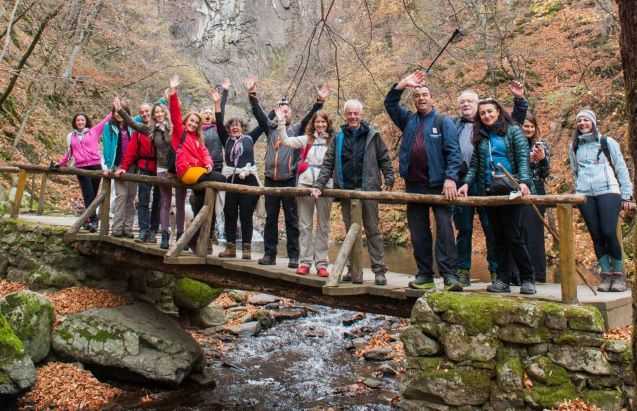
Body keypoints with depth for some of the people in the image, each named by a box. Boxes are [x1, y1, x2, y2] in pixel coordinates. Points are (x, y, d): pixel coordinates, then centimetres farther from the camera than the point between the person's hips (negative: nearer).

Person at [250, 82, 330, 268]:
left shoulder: (297, 129, 6)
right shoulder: (271, 129, 12)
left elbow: (309, 118, -7)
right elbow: (259, 114, 2)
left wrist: (319, 102, -20)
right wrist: (253, 96, -10)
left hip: (290, 181, -2)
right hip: (271, 180, 3)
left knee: (292, 220, 2)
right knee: (270, 219, 8)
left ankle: (293, 256, 7)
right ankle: (269, 254, 15)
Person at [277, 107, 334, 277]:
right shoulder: (306, 139, 10)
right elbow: (286, 140, 5)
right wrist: (281, 121, 2)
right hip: (305, 184, 2)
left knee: (323, 226, 4)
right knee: (305, 225, 5)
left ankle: (321, 263, 9)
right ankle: (305, 261, 11)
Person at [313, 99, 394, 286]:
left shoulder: (372, 135, 4)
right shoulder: (338, 138, 10)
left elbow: (384, 159, 5)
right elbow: (328, 163, 7)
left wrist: (389, 180, -6)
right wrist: (319, 185, -2)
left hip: (368, 189, -3)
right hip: (346, 190, 3)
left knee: (372, 230, 0)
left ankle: (379, 270, 4)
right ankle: (354, 270, 16)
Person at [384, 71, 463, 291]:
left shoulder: (443, 122, 3)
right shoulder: (408, 120, 17)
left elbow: (453, 152, -6)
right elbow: (390, 104, 13)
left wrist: (450, 178, -18)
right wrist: (403, 84, 1)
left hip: (438, 184, -5)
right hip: (414, 184, 5)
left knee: (444, 228, -10)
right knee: (418, 231, 6)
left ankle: (449, 275, -9)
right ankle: (424, 275, 13)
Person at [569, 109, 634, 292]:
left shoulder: (607, 142, 9)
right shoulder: (574, 147, 17)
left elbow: (621, 169, 8)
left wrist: (626, 195, 3)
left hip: (608, 192, -3)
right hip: (585, 195, 3)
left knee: (609, 233, -14)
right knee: (596, 236, -1)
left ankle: (619, 274, -1)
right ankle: (606, 274, 5)